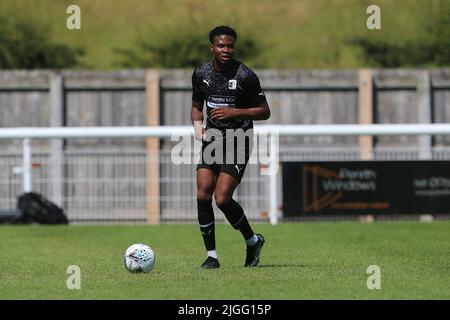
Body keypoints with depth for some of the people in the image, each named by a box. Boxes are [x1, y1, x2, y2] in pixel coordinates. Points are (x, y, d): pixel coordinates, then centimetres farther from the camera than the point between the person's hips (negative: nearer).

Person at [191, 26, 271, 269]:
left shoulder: (245, 76, -10)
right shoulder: (201, 73, 5)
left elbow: (264, 112, -5)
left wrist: (234, 112, -17)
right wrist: (197, 124, -2)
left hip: (237, 141, -5)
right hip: (212, 139, 5)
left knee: (222, 198, -13)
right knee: (203, 195, -7)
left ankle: (253, 241, 12)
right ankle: (211, 256, 3)